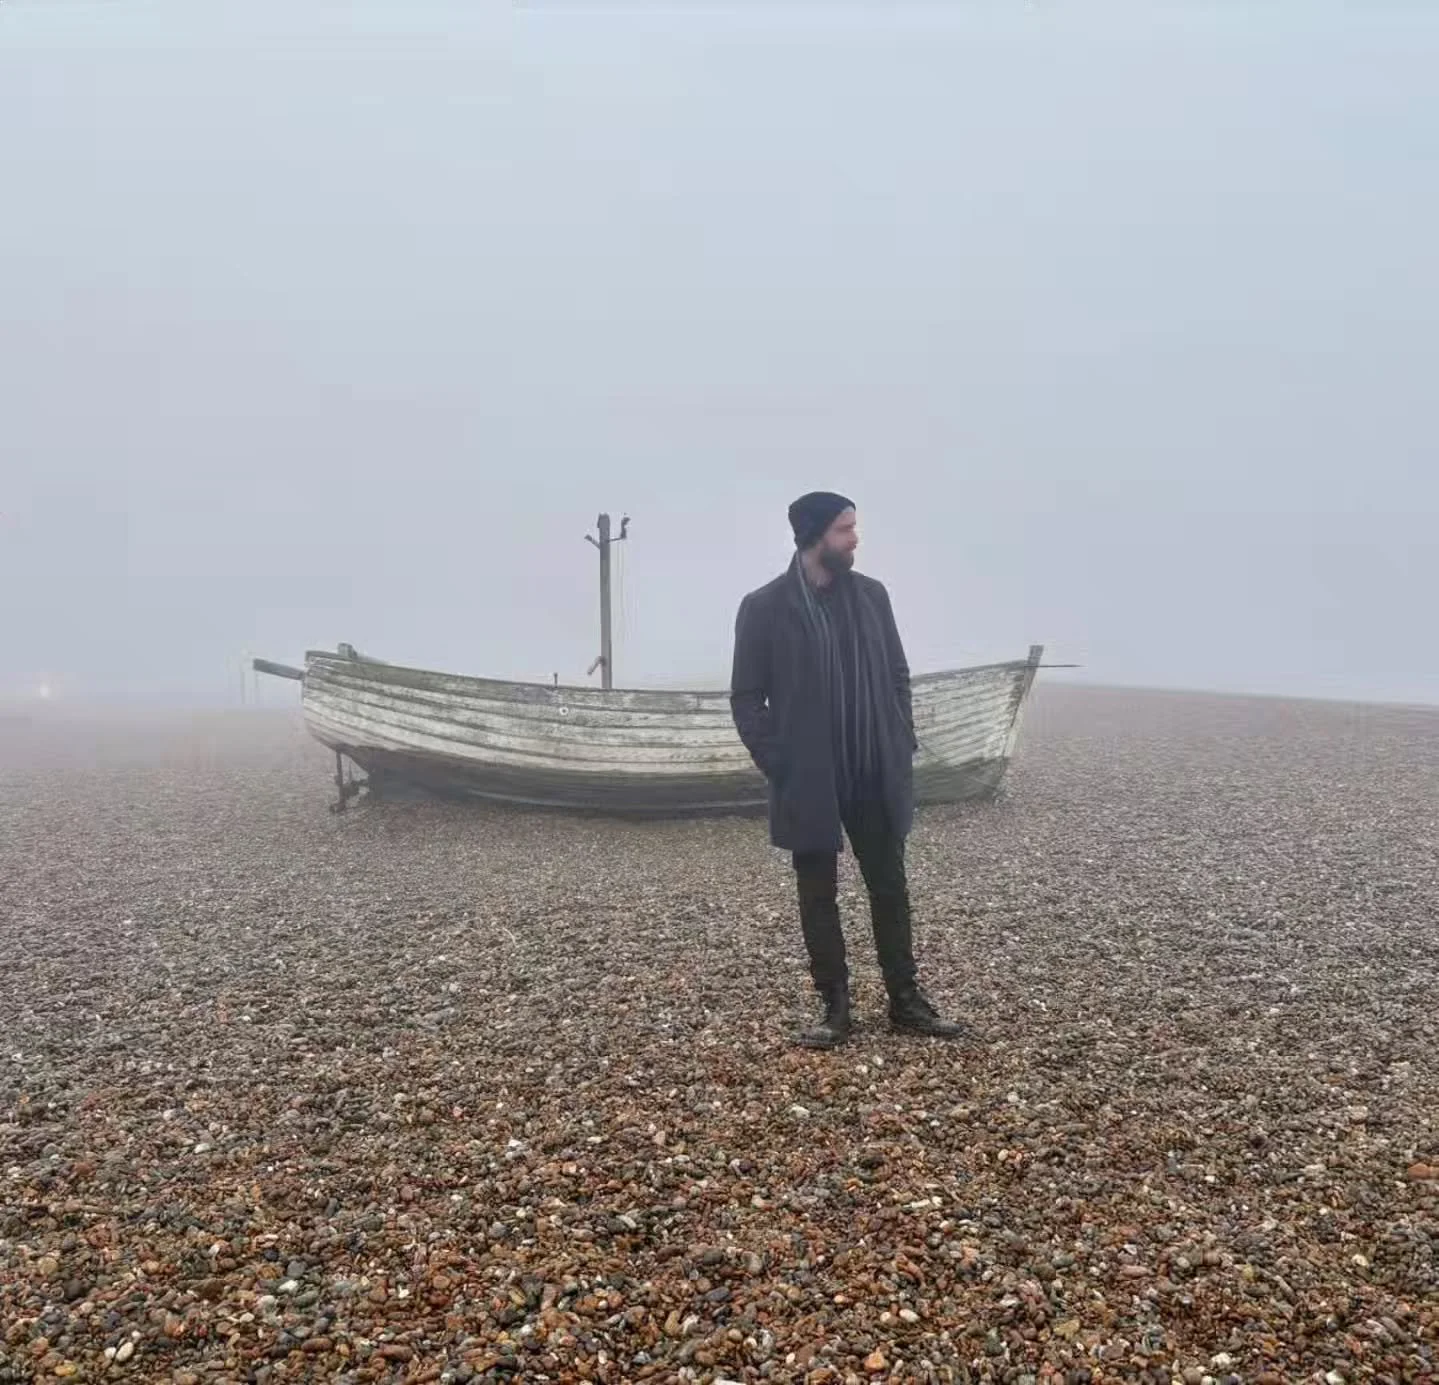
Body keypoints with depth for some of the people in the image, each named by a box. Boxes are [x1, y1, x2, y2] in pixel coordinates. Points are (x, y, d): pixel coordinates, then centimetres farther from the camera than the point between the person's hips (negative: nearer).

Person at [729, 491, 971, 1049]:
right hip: (809, 782, -3)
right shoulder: (764, 606, -8)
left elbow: (897, 676, 11)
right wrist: (778, 766, -10)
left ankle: (905, 1000, 25)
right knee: (818, 898, 8)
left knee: (890, 888, 12)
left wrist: (902, 745, 2)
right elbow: (746, 699, -4)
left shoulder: (872, 595, 4)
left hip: (876, 775, 4)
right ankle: (835, 1006, 22)